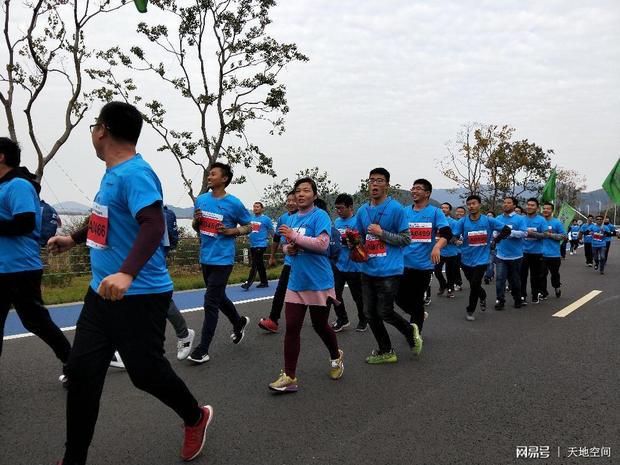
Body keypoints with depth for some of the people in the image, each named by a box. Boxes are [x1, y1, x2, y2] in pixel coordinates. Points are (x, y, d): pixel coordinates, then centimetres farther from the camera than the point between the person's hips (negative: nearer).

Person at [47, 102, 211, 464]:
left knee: (146, 372, 5)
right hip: (103, 291, 9)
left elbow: (154, 225, -31)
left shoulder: (135, 173, -17)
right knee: (82, 370, 7)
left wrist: (127, 273, -43)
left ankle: (196, 418, 32)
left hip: (139, 295, -9)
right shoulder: (113, 173, 12)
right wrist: (74, 239, 37)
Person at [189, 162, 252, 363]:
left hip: (222, 259, -6)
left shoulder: (234, 203, -9)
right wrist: (196, 220, -6)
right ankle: (239, 322, 46)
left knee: (211, 303, -6)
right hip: (205, 258, 7)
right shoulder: (201, 199, 7)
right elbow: (196, 228, 16)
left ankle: (202, 350, 2)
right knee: (219, 297, 20)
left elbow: (249, 226, 1)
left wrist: (231, 231, -15)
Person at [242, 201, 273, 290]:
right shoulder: (251, 219, 12)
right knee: (260, 264, 13)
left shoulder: (266, 219, -5)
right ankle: (264, 282, 21)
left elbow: (272, 232, 0)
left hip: (261, 245, -7)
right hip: (252, 245, 7)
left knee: (254, 264, -10)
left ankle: (248, 283, -11)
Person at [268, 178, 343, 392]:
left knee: (320, 325, 11)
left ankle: (336, 357, 39)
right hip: (296, 282, 6)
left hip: (319, 282, -6)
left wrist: (295, 237, -25)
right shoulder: (292, 219, 12)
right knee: (291, 328, 0)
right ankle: (289, 377, 6)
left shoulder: (320, 216, -10)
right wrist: (289, 248, -2)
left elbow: (322, 244, -22)